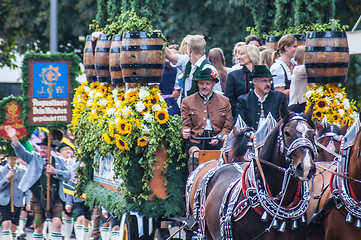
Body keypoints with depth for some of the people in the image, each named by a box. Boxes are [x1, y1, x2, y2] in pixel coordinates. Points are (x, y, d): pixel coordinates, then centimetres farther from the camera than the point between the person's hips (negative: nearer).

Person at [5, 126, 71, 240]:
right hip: (38, 198, 0)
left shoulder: (59, 161, 12)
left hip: (55, 199, 0)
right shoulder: (34, 158, 9)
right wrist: (14, 138, -19)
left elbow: (68, 175, 6)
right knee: (38, 226, 1)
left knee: (57, 223, -13)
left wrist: (55, 172, -9)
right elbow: (21, 152, -5)